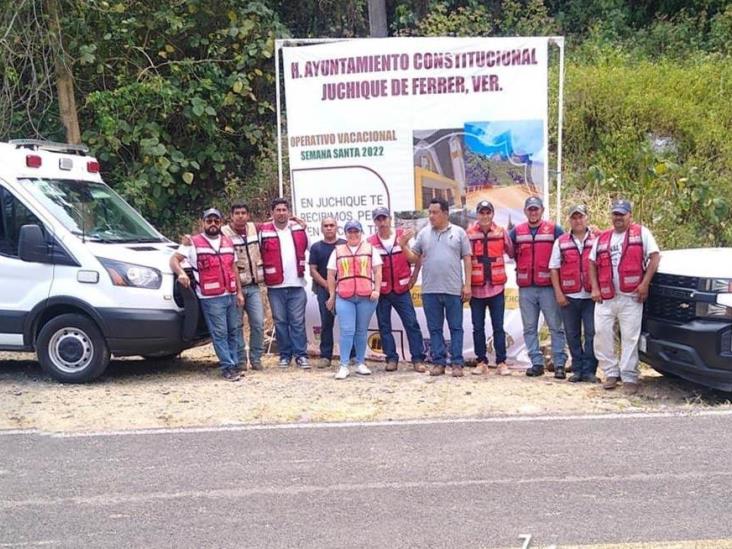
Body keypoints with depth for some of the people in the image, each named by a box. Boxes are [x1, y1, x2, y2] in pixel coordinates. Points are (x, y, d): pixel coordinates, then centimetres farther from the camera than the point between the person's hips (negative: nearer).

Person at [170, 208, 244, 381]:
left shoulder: (228, 242, 16)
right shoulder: (194, 243, 1)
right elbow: (174, 259, -3)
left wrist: (239, 292, 10)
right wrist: (181, 273, -22)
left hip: (231, 295, 5)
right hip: (211, 299, -5)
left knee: (235, 331, 9)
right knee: (220, 334, -4)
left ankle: (235, 363, 18)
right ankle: (228, 367, 1)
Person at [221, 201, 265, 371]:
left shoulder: (254, 228, 10)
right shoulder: (224, 233, -8)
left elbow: (259, 252, 26)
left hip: (253, 286, 5)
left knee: (258, 323, 1)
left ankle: (256, 358, 12)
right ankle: (240, 359, 12)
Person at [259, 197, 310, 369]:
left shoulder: (298, 228, 7)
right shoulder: (264, 231, -3)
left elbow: (304, 248, 21)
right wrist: (265, 273, -1)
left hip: (297, 284, 1)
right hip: (275, 286, -1)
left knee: (298, 322, 2)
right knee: (280, 322, 7)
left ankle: (301, 355, 8)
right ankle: (285, 355, 16)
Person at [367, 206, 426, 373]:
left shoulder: (403, 236, -1)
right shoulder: (370, 242, -2)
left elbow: (418, 256, 7)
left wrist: (414, 275, 3)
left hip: (402, 290, -1)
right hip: (381, 292, 1)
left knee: (412, 324, -3)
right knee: (384, 326, 5)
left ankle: (418, 359, 1)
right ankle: (391, 359, 14)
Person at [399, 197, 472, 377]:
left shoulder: (459, 232, 3)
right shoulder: (423, 233, 9)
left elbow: (467, 259, 2)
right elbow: (414, 258, 10)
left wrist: (467, 285, -4)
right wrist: (403, 246, -8)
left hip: (454, 290, -2)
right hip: (430, 290, 2)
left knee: (456, 327, 4)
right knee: (434, 328, 7)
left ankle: (457, 363, 9)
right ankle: (438, 362, 15)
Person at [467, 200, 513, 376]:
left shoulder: (501, 232, 2)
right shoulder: (469, 233, -2)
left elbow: (512, 252, 12)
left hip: (496, 288, 0)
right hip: (476, 288, 0)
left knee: (498, 327, 4)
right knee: (478, 328, 7)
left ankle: (501, 362, 10)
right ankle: (481, 362, 16)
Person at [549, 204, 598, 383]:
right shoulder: (561, 242, 9)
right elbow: (554, 268, 7)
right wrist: (558, 293, -1)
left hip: (591, 296, -2)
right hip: (569, 297, 2)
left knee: (592, 334, -3)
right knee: (572, 335, 7)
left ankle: (589, 370, 4)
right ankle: (577, 369, 16)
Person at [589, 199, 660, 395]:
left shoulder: (641, 232, 4)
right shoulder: (602, 238, 16)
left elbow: (655, 256, -3)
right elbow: (592, 263, 19)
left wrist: (645, 284, -11)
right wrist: (595, 288, 6)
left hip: (631, 297, -4)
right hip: (605, 298, 4)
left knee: (630, 338, -3)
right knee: (602, 334, 1)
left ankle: (629, 377, 3)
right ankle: (611, 373, 14)